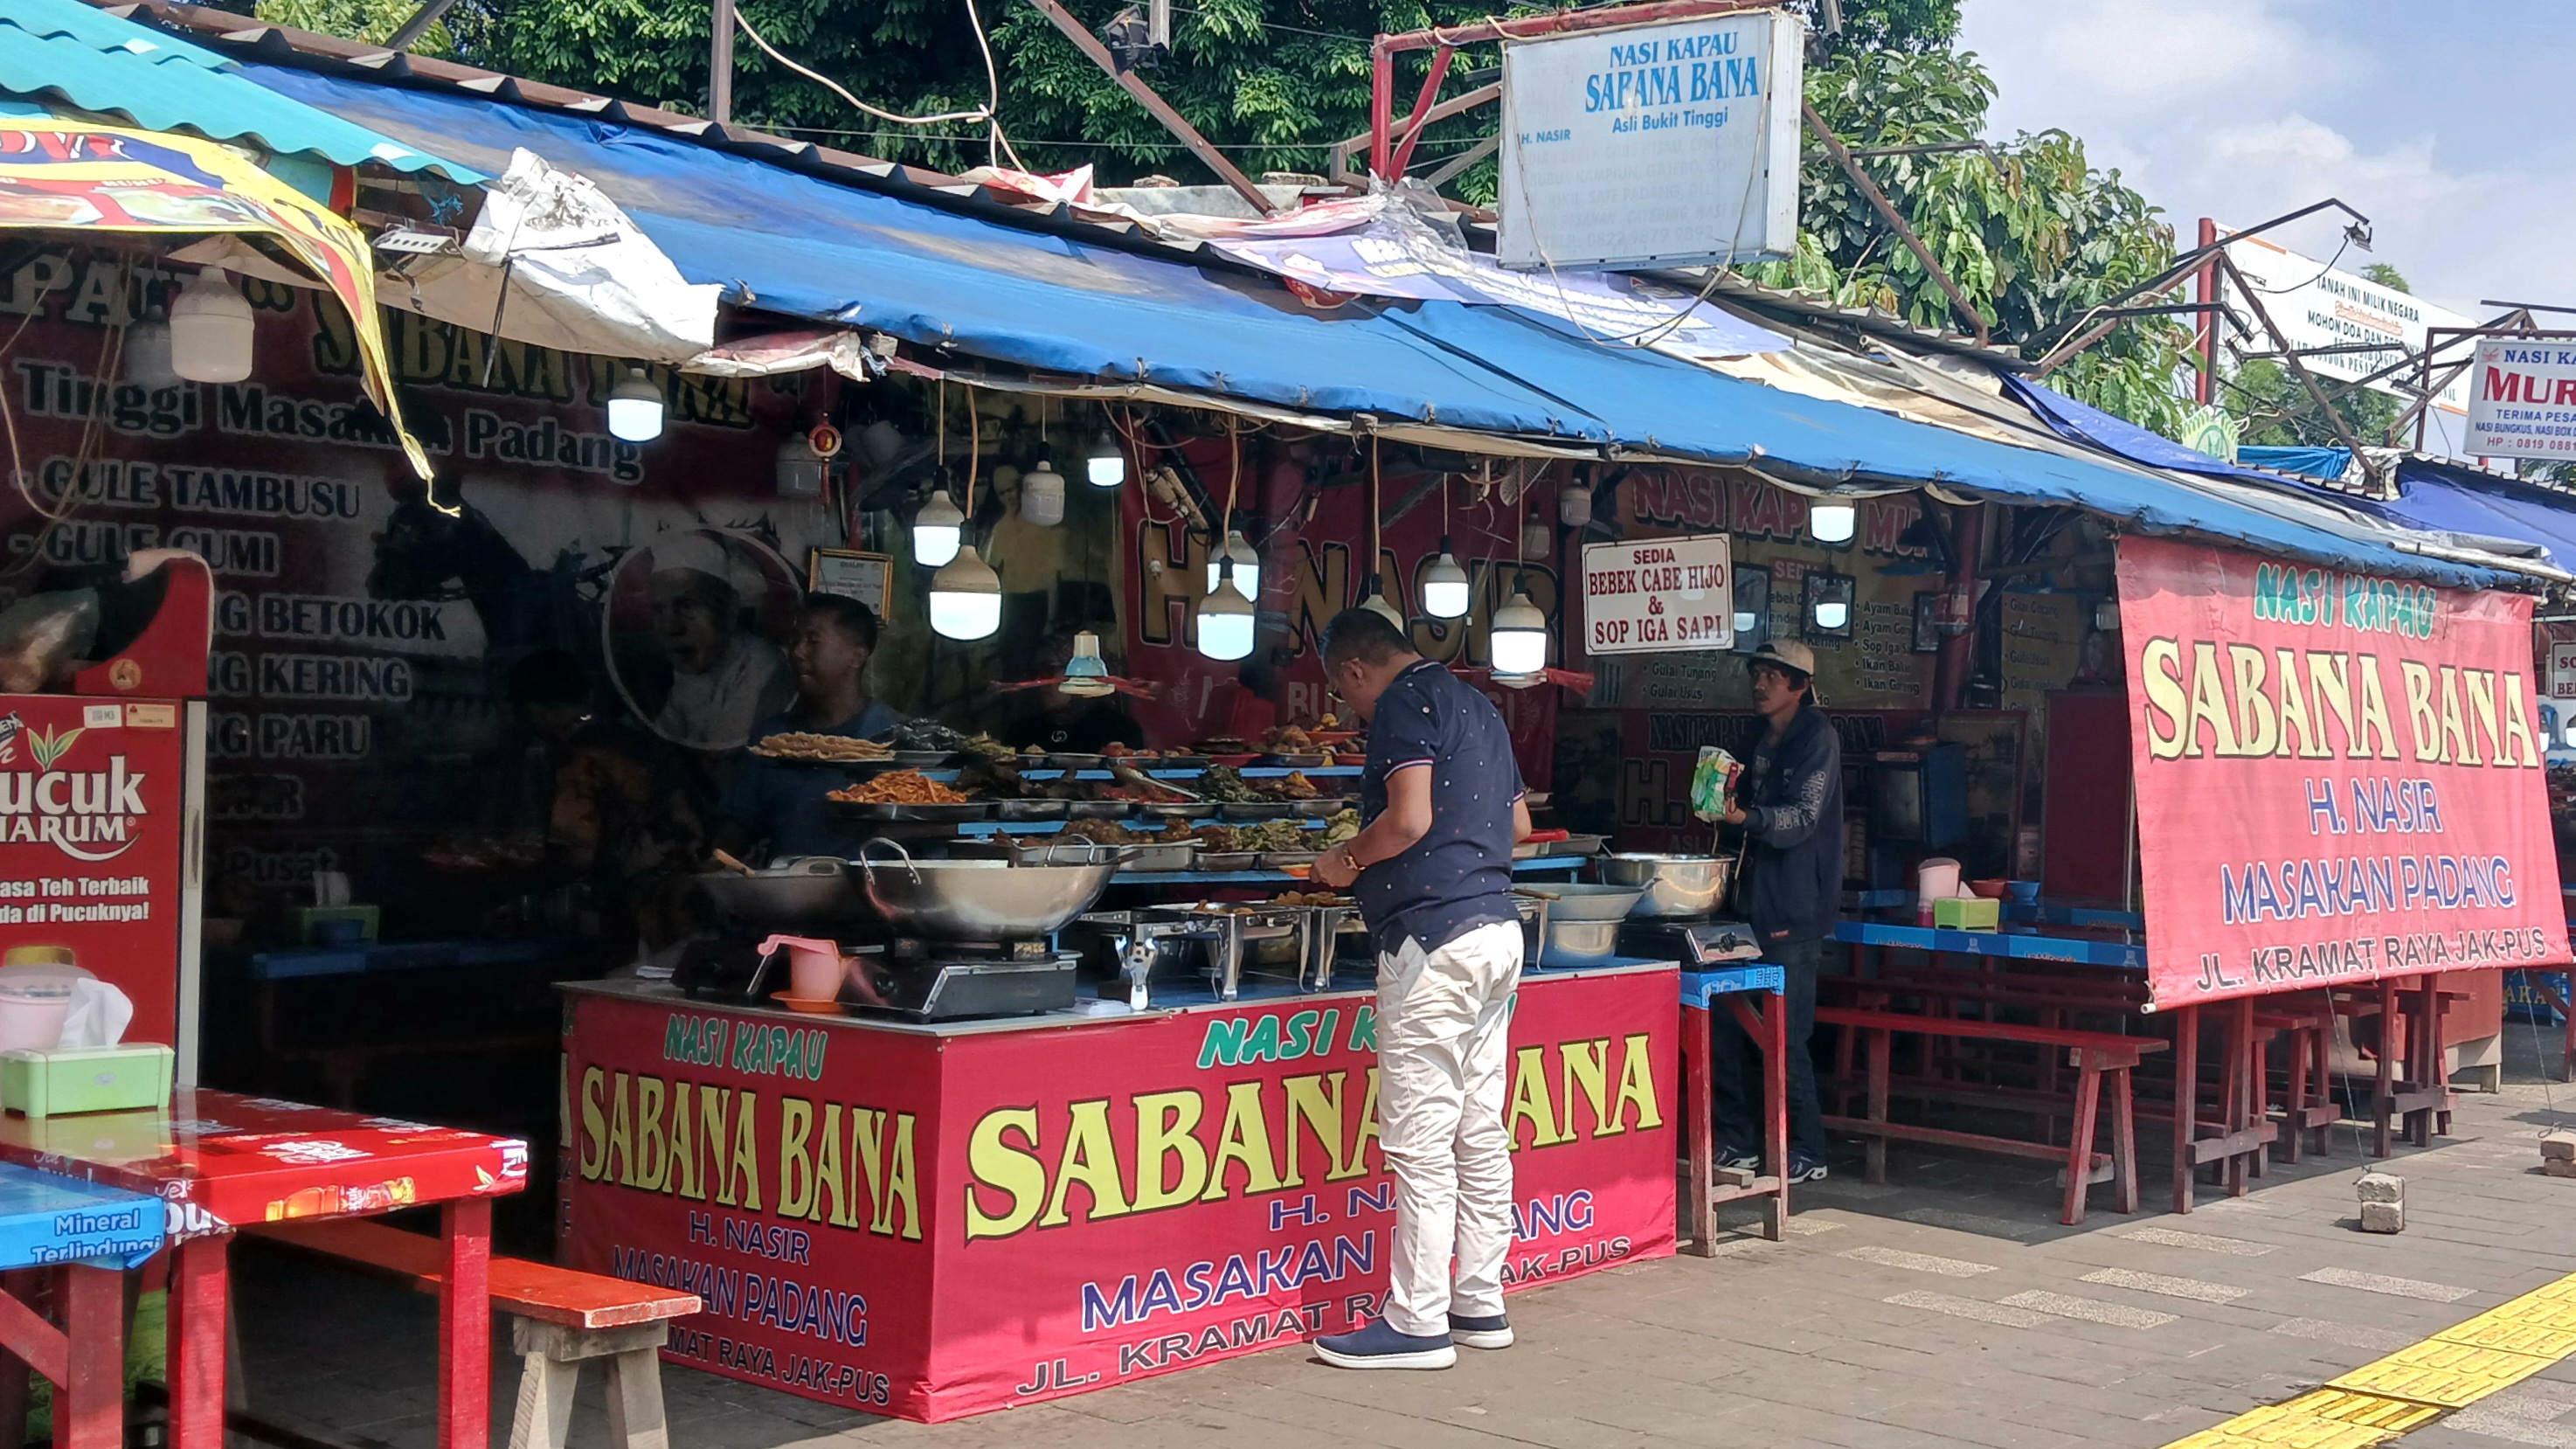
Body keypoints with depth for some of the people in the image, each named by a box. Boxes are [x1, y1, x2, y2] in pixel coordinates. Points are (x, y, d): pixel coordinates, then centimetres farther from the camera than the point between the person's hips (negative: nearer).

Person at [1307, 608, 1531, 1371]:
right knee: (1480, 1130, 13)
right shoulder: (1476, 705, 19)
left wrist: (1348, 859, -4)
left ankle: (1417, 1323, -1)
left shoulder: (1406, 702, -8)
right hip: (1497, 928, 10)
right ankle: (1480, 1304, 19)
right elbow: (1518, 824, 23)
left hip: (1435, 936, -10)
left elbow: (1408, 820, -20)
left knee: (1420, 1141, -5)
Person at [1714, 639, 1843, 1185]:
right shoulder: (1765, 740, 18)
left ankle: (1806, 1153, 4)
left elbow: (1803, 818, -18)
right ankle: (1737, 1143, 16)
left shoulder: (1816, 736, -8)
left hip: (1793, 914, -8)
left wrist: (1746, 816, -33)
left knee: (1784, 1038, -6)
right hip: (1756, 905, 8)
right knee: (1727, 1027, 6)